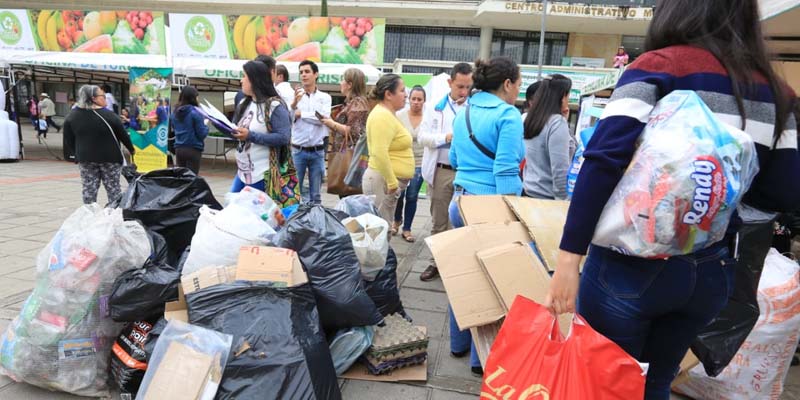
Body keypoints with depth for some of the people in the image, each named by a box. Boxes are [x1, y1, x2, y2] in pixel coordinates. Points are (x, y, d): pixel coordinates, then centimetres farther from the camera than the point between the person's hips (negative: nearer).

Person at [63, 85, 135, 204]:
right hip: (110, 158, -3)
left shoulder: (72, 117, -1)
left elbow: (68, 141, 2)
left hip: (85, 159, 3)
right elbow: (123, 135, -6)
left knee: (89, 190, 11)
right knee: (113, 189, 7)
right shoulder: (108, 115, -13)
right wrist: (131, 149, 10)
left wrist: (79, 152, 16)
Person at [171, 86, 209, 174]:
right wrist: (205, 125, 6)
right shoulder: (195, 113, -13)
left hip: (179, 149, 6)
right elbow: (202, 134, -12)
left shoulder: (175, 113, 7)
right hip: (193, 150, -6)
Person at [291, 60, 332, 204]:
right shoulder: (294, 95, 1)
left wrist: (301, 114, -8)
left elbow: (323, 118, -11)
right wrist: (294, 103, -23)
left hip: (317, 151, 1)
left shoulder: (325, 97, 3)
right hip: (297, 150, 0)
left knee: (316, 193, 10)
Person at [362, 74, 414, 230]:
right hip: (383, 180, -10)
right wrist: (392, 182, -21)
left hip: (391, 179, 10)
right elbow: (379, 154, -25)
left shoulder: (388, 114, 17)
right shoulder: (382, 116, -15)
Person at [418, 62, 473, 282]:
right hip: (441, 171, 2)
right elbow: (422, 135, -1)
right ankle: (436, 262, 23)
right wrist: (446, 137, -16)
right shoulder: (436, 106, 7)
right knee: (439, 221, 11)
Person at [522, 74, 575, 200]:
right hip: (547, 197, -8)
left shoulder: (532, 118, 8)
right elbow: (560, 170, -19)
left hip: (529, 192, 8)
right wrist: (565, 201, -14)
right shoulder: (557, 122, -16)